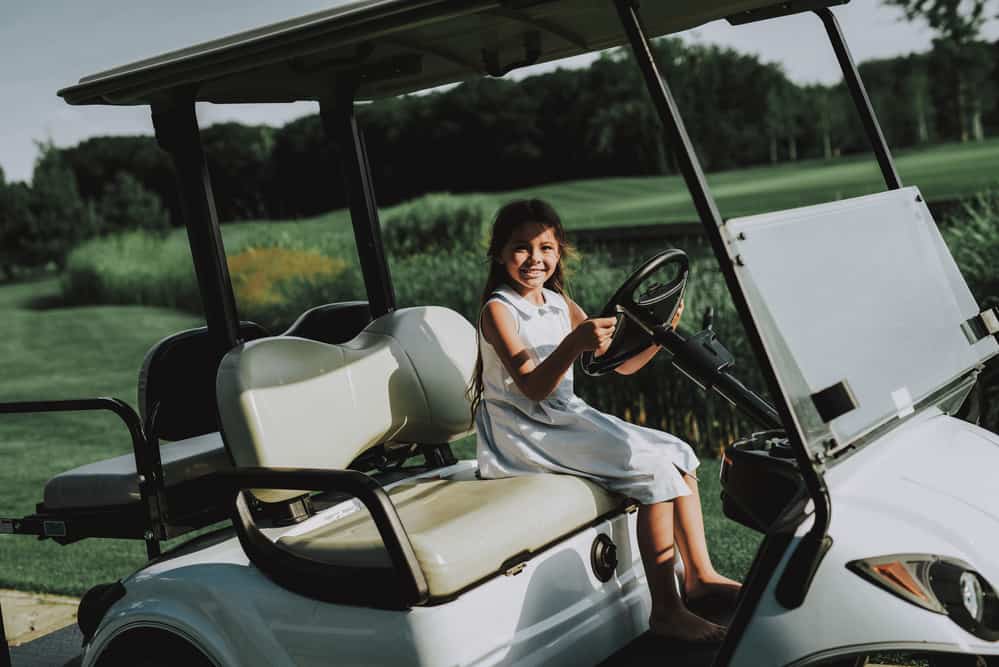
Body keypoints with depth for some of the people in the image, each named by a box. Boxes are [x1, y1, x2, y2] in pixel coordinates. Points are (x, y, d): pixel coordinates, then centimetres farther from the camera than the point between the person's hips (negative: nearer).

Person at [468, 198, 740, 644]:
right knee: (655, 469, -20)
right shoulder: (498, 310, -12)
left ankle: (700, 576, 8)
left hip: (566, 419, 8)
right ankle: (665, 611, -18)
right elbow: (532, 387, -25)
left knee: (678, 455, 2)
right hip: (525, 435, -8)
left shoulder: (559, 303, 10)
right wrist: (573, 344, -41)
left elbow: (619, 365, 8)